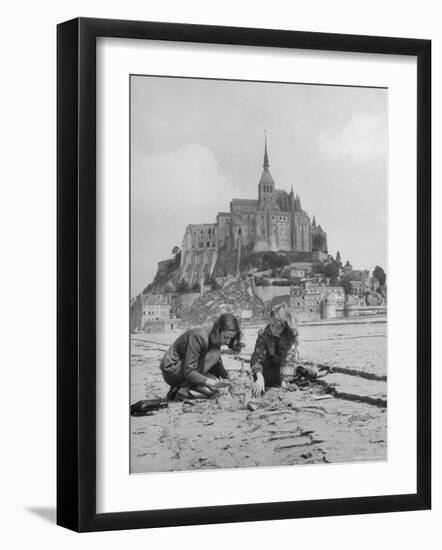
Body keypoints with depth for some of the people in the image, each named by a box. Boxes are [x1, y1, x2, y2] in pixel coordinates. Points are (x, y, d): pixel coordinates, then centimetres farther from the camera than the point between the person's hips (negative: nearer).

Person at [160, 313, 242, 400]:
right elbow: (189, 372, -28)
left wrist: (228, 376, -11)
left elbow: (218, 365, 7)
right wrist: (210, 382, -37)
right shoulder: (199, 337, -27)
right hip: (172, 370, -8)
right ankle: (183, 390, -18)